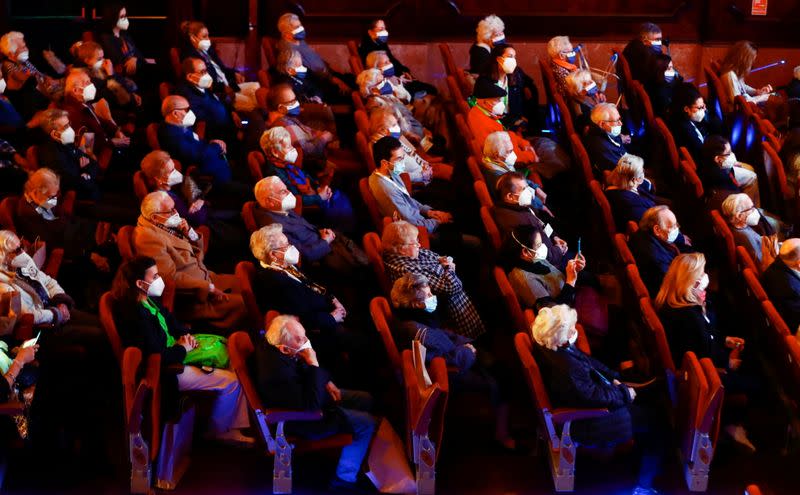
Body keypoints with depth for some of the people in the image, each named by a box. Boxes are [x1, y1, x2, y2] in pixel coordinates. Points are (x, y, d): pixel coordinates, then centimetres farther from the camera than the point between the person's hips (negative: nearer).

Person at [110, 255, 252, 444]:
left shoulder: (150, 299, 0)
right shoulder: (137, 315, -29)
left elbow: (170, 319, 18)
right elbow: (158, 356, -30)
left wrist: (185, 335, 0)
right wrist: (183, 348, -13)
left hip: (174, 349, 10)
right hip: (167, 372, -10)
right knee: (231, 382, -9)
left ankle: (234, 428, 12)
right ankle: (218, 432, 16)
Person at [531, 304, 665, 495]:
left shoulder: (554, 348, -11)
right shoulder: (564, 367, -40)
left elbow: (588, 361, 5)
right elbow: (595, 396, -31)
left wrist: (614, 378, -2)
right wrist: (624, 392, -15)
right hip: (588, 423, -10)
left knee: (643, 404, 22)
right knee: (656, 423, 2)